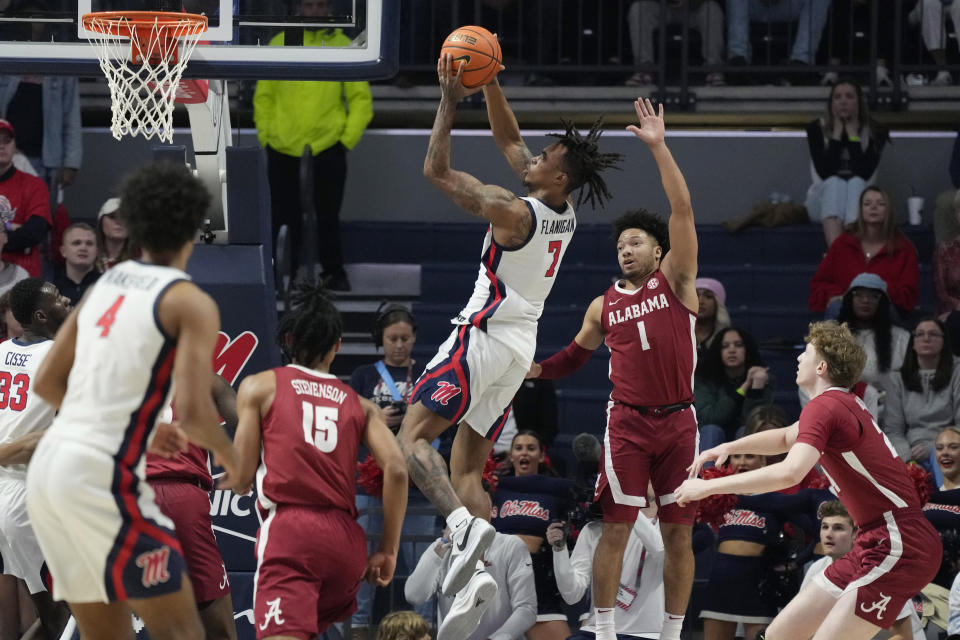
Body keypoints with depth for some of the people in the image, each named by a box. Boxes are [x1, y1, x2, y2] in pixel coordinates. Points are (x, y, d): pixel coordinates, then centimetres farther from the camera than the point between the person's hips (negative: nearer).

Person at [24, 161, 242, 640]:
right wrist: (230, 458, 5)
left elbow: (46, 384, 22)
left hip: (47, 469, 8)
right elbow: (194, 412, -15)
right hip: (103, 475, -8)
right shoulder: (191, 303, -5)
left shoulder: (105, 286, 17)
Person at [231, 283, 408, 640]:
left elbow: (241, 478, 7)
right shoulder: (360, 405, 20)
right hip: (346, 537, 5)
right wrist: (388, 550, 11)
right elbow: (396, 470, 5)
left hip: (289, 530, -5)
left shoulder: (259, 387, 11)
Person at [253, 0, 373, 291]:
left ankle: (334, 273, 16)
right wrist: (266, 135, 2)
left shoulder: (344, 47, 4)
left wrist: (348, 138, -4)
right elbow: (263, 96, 10)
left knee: (327, 217, 4)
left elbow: (361, 100, 4)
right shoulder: (280, 44, 7)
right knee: (284, 220, 4)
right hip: (283, 152, 1)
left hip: (328, 150, -1)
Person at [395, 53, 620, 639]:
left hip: (484, 337, -8)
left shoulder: (512, 212, -18)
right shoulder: (565, 213, 5)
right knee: (468, 467, 9)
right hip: (521, 347, 8)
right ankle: (474, 572, -7)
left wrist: (450, 103, -7)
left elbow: (437, 171, -11)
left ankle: (464, 525, -31)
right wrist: (488, 83, 11)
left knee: (413, 436, -8)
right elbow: (509, 141, 16)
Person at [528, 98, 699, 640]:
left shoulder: (674, 280, 3)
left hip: (678, 421, -1)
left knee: (679, 534, 3)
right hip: (628, 422, 1)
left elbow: (683, 210, -7)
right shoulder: (604, 306, 11)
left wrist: (659, 146, -14)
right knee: (616, 530, -4)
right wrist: (534, 370, 4)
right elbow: (574, 357, 23)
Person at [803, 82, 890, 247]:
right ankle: (835, 249, -58)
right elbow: (824, 172, -15)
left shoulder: (875, 131, -2)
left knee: (856, 182, -32)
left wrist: (853, 135, -13)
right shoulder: (816, 129, -2)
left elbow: (864, 174, -16)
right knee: (834, 182, -32)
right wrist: (837, 134, -13)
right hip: (824, 201, 0)